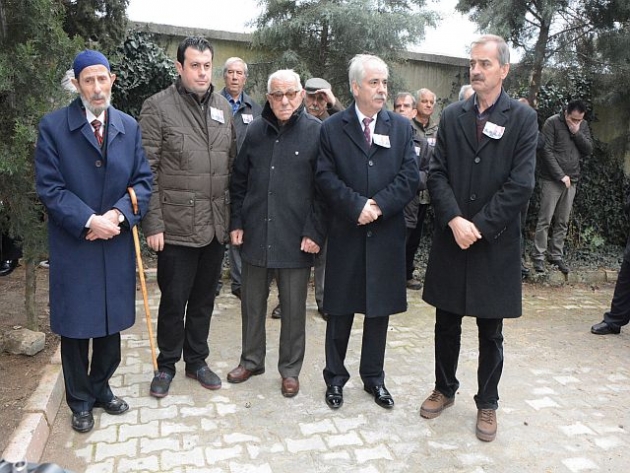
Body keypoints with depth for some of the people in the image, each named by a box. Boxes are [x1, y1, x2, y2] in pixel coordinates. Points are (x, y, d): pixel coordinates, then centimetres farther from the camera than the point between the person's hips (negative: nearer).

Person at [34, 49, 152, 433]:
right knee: (76, 326, 10)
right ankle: (80, 400, 29)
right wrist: (89, 221, -19)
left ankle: (101, 387, 36)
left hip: (117, 243, 3)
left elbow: (143, 180, 1)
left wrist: (118, 214, -14)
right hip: (73, 246, -3)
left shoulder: (129, 126, 4)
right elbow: (49, 187, -9)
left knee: (111, 323, 14)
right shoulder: (53, 126, -6)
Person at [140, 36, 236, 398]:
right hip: (176, 227, -4)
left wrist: (234, 215, 9)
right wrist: (153, 225, -12)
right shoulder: (158, 107, -6)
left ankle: (197, 360, 34)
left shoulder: (223, 107, 9)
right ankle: (167, 365, 29)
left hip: (216, 226, 5)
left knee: (204, 299, 16)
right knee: (174, 300, 8)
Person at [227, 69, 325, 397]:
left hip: (296, 238, -3)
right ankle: (251, 359, 34)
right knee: (252, 302, 15)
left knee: (294, 308, 8)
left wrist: (315, 232, -11)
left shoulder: (317, 132, -5)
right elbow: (239, 180, 12)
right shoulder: (256, 130, 7)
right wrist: (236, 222, 6)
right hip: (255, 234, 4)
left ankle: (290, 369, 26)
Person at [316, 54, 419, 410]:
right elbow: (326, 177, -7)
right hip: (345, 234, -2)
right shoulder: (332, 128, 1)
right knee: (340, 310, 9)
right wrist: (358, 205, -18)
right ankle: (336, 377, 26)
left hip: (386, 235, 2)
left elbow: (410, 177, -2)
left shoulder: (402, 127, 6)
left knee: (380, 310, 12)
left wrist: (379, 206, -15)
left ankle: (374, 377, 30)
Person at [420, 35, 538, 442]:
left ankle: (487, 403, 29)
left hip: (495, 243, -2)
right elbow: (437, 174, 0)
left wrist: (479, 226, -14)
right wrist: (454, 220, -14)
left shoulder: (523, 118, -2)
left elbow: (520, 185, -10)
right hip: (451, 238, 2)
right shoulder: (452, 116, 6)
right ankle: (445, 389, 34)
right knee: (447, 325, 14)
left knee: (491, 332, 11)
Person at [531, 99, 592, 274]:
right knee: (545, 220, -4)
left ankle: (556, 256, 13)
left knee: (562, 222, 6)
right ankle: (538, 256, 0)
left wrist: (577, 133, -9)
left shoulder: (583, 125, 11)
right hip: (552, 180, -5)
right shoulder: (552, 123, -6)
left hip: (572, 181, 5)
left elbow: (589, 150, 6)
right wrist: (561, 175, -14)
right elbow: (547, 151, -11)